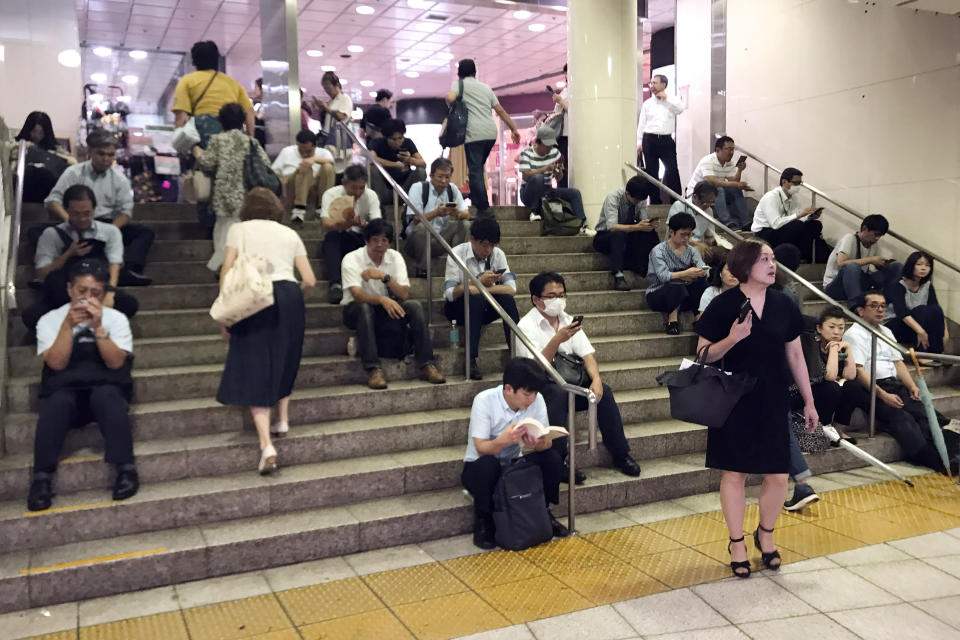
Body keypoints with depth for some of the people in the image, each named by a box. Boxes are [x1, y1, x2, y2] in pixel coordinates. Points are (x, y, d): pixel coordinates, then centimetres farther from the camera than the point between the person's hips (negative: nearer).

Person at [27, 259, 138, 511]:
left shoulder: (116, 318, 4)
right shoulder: (50, 320, 5)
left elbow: (115, 362, -8)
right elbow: (57, 363, -7)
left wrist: (98, 326, -17)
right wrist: (68, 325, -15)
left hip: (106, 388, 0)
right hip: (65, 391, 1)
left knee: (106, 396, -34)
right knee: (56, 403, -33)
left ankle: (126, 469, -35)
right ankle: (42, 478, -33)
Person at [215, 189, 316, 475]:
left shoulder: (239, 229, 13)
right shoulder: (290, 233, 20)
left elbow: (227, 272, 0)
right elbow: (309, 281, 13)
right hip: (289, 297, 3)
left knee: (255, 369, -1)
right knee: (282, 360, 25)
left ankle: (267, 445, -11)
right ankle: (282, 420, 31)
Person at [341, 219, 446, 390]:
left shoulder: (395, 257, -4)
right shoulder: (352, 259, -15)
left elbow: (404, 294, -13)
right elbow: (357, 295, -30)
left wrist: (385, 277, -29)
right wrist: (382, 299, -48)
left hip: (386, 308, 4)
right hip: (356, 311, -3)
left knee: (414, 306, -23)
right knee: (364, 308, -38)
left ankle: (427, 365, -25)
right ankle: (373, 369, -41)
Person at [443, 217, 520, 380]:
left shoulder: (497, 254, -6)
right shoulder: (457, 254, -15)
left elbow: (511, 289, -15)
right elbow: (450, 293, -21)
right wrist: (480, 281, -31)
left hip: (484, 308, 3)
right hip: (458, 308, -3)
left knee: (506, 298, -27)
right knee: (475, 299, -35)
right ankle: (471, 360, -37)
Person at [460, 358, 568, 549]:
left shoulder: (536, 400, -11)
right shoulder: (484, 401, -23)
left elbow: (546, 442, -13)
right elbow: (481, 448, -27)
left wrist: (538, 443, -39)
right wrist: (503, 440, -50)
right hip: (479, 468, -4)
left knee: (551, 457, -21)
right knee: (487, 464, -38)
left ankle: (543, 512, 2)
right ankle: (483, 522, -13)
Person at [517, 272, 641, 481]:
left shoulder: (568, 321, 12)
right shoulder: (526, 326, -7)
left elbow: (587, 354, 4)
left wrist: (596, 379, -16)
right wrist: (557, 340, -32)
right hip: (540, 387, -5)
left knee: (604, 391, -20)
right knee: (558, 393, -36)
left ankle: (620, 455, -9)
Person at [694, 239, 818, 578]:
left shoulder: (783, 305, 3)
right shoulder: (723, 305, -8)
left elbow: (795, 356, 10)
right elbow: (703, 355, -5)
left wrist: (809, 401, 11)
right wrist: (732, 338, -23)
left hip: (773, 402, 3)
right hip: (734, 402, -3)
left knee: (778, 475, 6)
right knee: (734, 473, 5)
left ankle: (765, 534, 32)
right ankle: (737, 543, 23)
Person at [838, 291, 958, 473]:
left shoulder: (886, 332, 26)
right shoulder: (854, 334, -1)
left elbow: (898, 362, 22)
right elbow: (858, 371, -11)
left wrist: (912, 386, 3)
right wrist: (883, 395, -20)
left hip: (894, 386, 8)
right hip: (870, 389, -7)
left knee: (924, 412, -19)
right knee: (900, 417, -30)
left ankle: (949, 450, -36)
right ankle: (935, 459, -42)